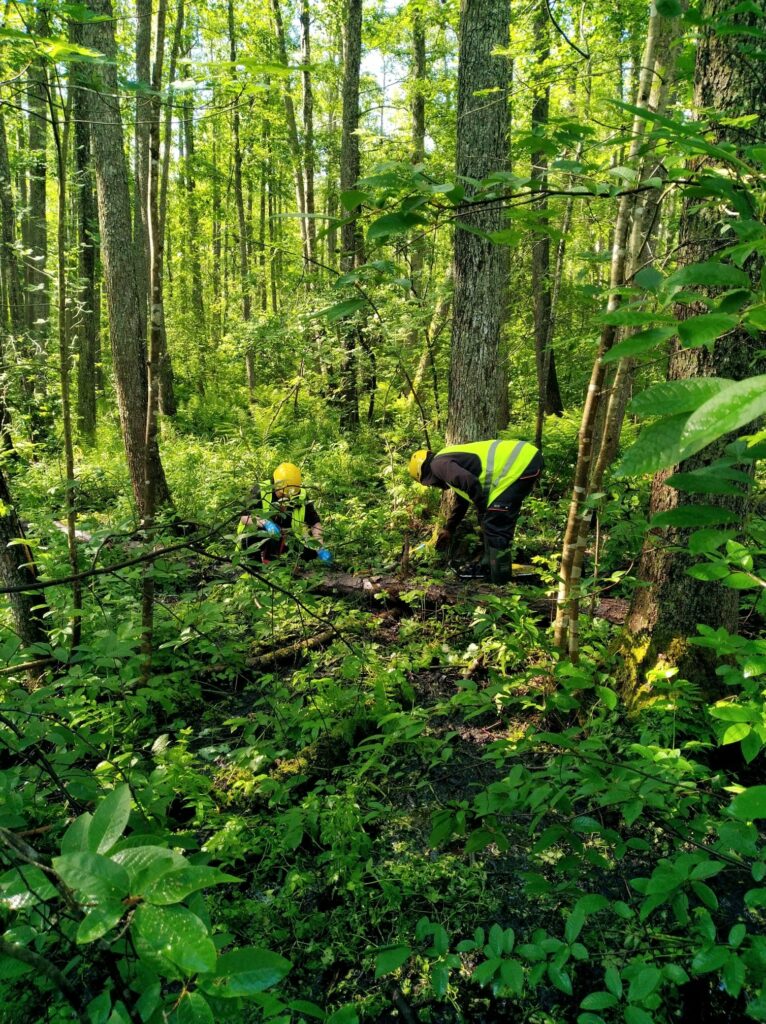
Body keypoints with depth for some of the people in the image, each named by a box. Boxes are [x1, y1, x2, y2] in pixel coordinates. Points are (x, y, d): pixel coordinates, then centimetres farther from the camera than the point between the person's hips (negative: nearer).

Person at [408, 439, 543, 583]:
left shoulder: (439, 464, -5)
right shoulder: (450, 459, 27)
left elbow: (471, 483, -23)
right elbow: (462, 501, 40)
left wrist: (483, 511, -6)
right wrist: (448, 529, 49)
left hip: (522, 464, -11)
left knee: (495, 522, -8)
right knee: (492, 520, 19)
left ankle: (500, 579, -1)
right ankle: (489, 565, 28)